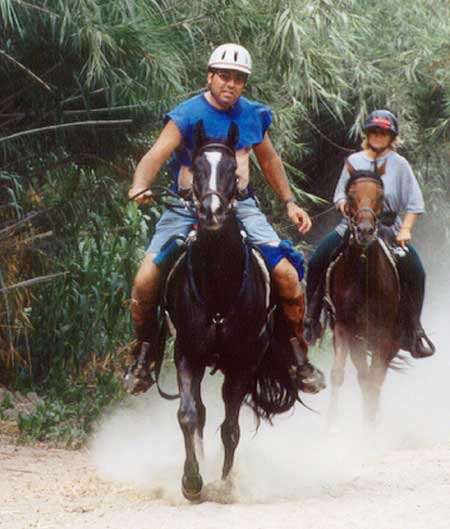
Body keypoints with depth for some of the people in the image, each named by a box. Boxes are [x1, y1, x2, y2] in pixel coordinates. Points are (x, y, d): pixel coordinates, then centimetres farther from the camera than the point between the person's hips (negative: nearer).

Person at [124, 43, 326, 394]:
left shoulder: (253, 115, 6)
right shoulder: (188, 114, -7)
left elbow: (269, 160, 22)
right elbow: (157, 154, -20)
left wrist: (289, 202, 19)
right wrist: (140, 187, -39)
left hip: (240, 206, 2)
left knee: (287, 274, -16)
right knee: (146, 282, -17)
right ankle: (144, 351, 9)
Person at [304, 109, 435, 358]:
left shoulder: (399, 164, 3)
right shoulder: (354, 161, 9)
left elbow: (414, 203, 1)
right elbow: (341, 193, 13)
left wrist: (405, 230, -11)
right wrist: (345, 206, -9)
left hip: (389, 230, -1)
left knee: (415, 272, -18)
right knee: (317, 261, -16)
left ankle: (413, 331, -3)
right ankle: (311, 319, -5)